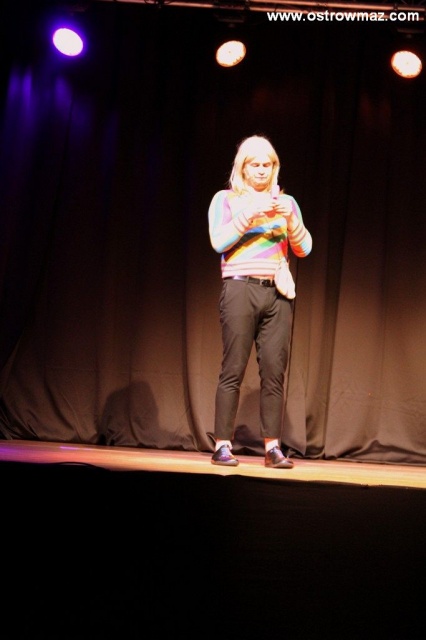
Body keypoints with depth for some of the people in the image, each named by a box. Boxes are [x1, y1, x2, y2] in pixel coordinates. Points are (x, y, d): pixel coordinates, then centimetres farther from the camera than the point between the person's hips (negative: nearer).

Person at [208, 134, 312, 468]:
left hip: (278, 293, 3)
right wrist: (250, 213, -14)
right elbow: (218, 242, -5)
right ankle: (223, 445, -1)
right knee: (234, 370, -6)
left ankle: (273, 447, 1)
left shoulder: (286, 202, 18)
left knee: (274, 372, -3)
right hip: (241, 289, -3)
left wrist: (290, 218, -8)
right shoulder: (226, 199, 10)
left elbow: (304, 249, 9)